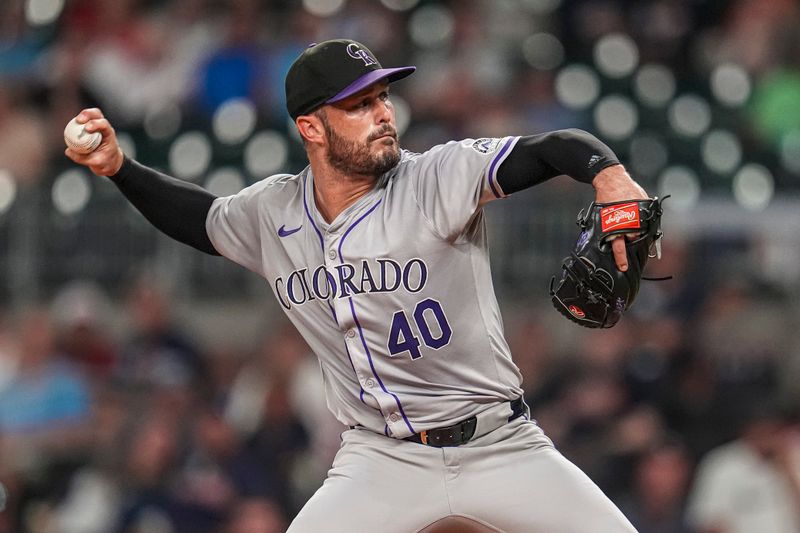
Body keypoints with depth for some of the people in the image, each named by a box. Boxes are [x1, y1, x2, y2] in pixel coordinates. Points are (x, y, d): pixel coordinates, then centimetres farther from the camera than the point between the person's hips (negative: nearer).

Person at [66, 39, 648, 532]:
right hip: (381, 460, 2)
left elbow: (555, 149, -24)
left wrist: (608, 172, -46)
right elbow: (202, 218, 23)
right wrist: (118, 166, 9)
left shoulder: (439, 178, -12)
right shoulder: (273, 213, 2)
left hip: (500, 445, -2)